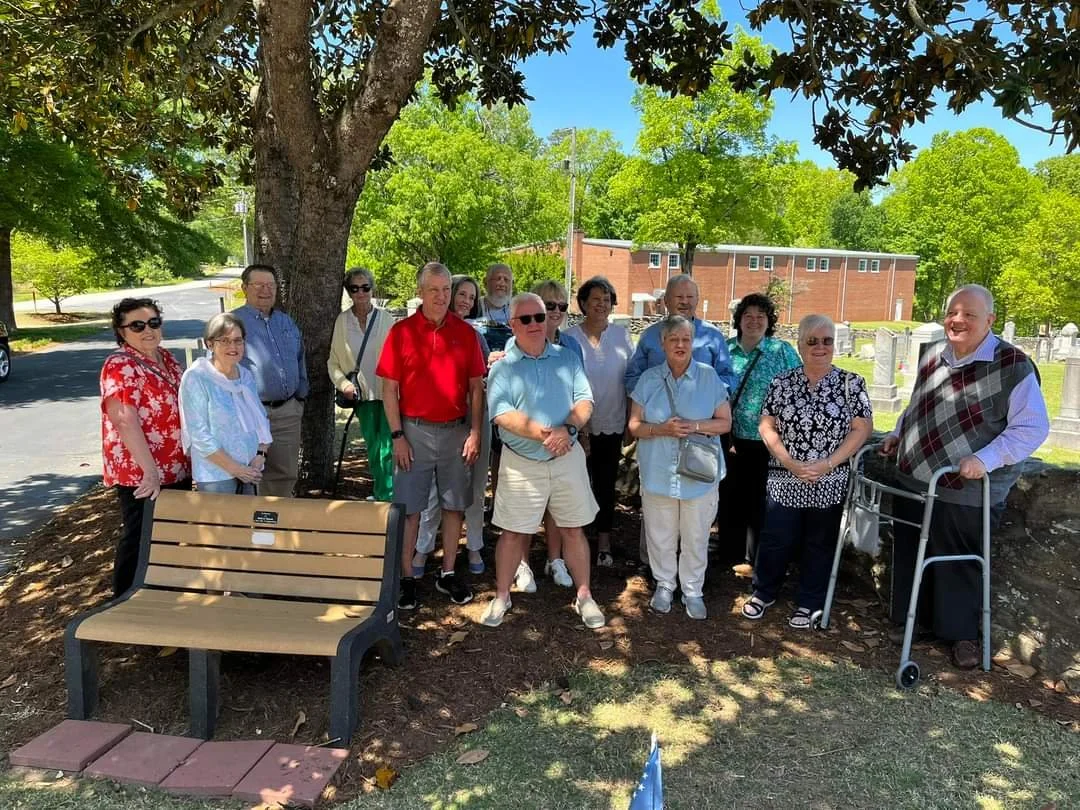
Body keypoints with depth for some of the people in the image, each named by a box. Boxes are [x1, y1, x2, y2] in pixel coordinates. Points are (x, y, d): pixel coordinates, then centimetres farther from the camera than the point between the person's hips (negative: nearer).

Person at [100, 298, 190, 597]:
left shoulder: (166, 358, 10)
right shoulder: (120, 366, -15)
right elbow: (125, 421, -24)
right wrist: (150, 470, -28)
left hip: (177, 469, 8)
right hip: (141, 474, -8)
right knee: (140, 539, 4)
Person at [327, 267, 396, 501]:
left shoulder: (385, 318, 1)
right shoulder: (342, 321, 6)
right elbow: (334, 361, 10)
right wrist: (344, 383, -6)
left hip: (387, 392, -2)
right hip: (362, 394, 3)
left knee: (386, 447, -9)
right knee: (372, 446, 11)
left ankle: (384, 496, -2)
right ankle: (380, 491, 24)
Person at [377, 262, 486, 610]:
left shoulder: (465, 332, 3)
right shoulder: (401, 331, -3)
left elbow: (476, 387, 6)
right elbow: (389, 389, -3)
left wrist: (475, 433, 0)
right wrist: (398, 436, -7)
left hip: (457, 431, 2)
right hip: (415, 431, -2)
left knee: (454, 505, 10)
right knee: (409, 508, 4)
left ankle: (448, 574, 24)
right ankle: (407, 578, 16)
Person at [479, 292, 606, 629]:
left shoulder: (567, 358, 5)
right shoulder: (502, 366, -3)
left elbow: (584, 401, -2)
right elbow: (503, 414, -15)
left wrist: (568, 430, -21)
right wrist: (542, 434, -26)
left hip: (567, 458, 2)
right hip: (521, 462, -2)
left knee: (574, 529, 11)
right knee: (513, 532, 7)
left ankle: (584, 596, 24)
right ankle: (501, 596, 24)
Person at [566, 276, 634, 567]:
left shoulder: (621, 334, 0)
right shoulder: (570, 337, -5)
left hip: (612, 424, 2)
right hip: (578, 426, -1)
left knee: (606, 485, 10)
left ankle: (604, 544, 21)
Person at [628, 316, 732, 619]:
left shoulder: (709, 377, -1)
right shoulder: (649, 379, 2)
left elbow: (725, 422, 1)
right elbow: (634, 425, 2)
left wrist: (695, 426, -17)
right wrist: (661, 429, -18)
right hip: (658, 473, 1)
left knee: (696, 537, 10)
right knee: (660, 536, 12)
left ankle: (692, 590, 28)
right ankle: (664, 584, 32)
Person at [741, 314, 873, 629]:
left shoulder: (851, 383, -2)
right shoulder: (782, 383, 1)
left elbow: (862, 428, -5)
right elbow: (766, 426, 0)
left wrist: (827, 464, -15)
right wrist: (790, 462, -13)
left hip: (828, 484, 0)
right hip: (784, 481, 1)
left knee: (819, 544, 11)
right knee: (775, 540, 6)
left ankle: (808, 604, 29)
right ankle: (764, 593, 28)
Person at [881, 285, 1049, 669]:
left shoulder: (1012, 365, -15)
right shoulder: (932, 356, 5)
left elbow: (1032, 427, -15)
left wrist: (984, 459, -25)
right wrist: (897, 434, 9)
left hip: (965, 490, -5)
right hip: (913, 478, 6)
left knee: (959, 563, 10)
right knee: (911, 554, 16)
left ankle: (962, 634, 30)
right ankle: (915, 619, 35)